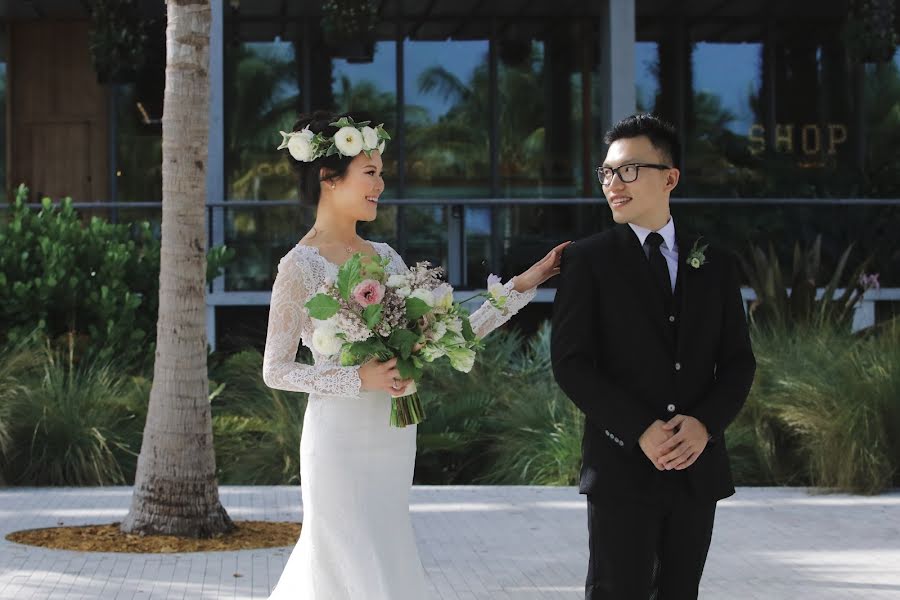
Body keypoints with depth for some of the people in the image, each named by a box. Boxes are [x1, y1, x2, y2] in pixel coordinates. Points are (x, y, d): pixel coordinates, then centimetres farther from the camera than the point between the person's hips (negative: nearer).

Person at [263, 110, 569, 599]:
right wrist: (360, 379, -19)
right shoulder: (300, 266, -9)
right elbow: (275, 370, -8)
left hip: (392, 440, 6)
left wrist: (522, 285, 5)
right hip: (341, 442, -6)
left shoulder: (385, 258, 9)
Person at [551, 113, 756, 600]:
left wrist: (705, 423, -10)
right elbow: (570, 362, -6)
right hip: (622, 467, -3)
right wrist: (642, 431, -15)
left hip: (698, 465, 3)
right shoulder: (587, 260, 0)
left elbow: (738, 360, 9)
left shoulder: (715, 264, 10)